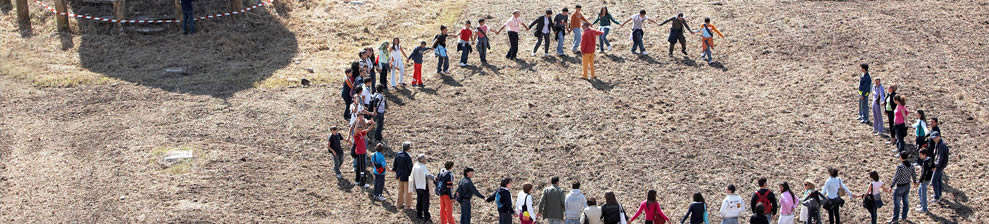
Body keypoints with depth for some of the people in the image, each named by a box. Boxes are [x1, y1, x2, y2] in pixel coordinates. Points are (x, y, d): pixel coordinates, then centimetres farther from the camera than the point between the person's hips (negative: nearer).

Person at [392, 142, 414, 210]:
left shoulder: (398, 154, -6)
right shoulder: (408, 157, -26)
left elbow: (395, 164, 6)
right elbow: (410, 167, -21)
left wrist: (395, 170, 23)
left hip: (400, 175, 7)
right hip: (406, 176, -7)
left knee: (400, 190, 21)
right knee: (407, 191, 8)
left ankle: (399, 204, 33)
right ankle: (407, 206, 16)